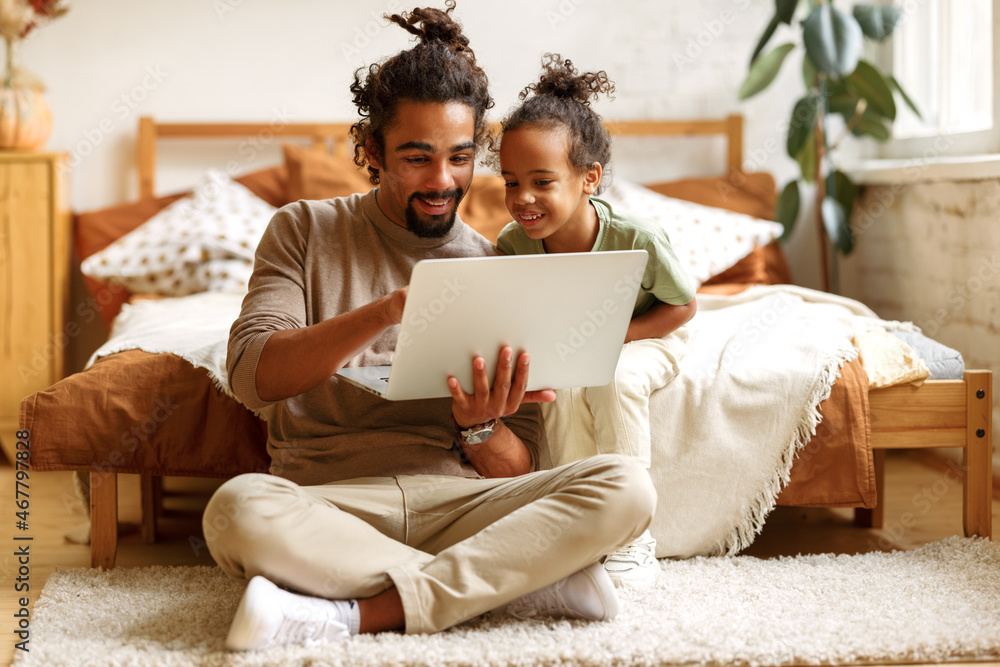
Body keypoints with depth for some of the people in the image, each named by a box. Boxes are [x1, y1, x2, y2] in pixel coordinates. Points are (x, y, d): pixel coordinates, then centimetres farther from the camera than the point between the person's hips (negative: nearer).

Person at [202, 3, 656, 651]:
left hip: (460, 502, 2)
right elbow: (254, 375, -6)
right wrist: (384, 312, -20)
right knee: (239, 508, -37)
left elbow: (519, 472, 12)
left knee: (626, 487, -24)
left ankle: (356, 614, -29)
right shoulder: (306, 231, 11)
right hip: (331, 502, -2)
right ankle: (536, 580, -26)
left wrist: (481, 428, -13)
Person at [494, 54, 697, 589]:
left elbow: (683, 306, -16)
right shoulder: (513, 244, -24)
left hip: (644, 340, -2)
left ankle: (632, 540, -21)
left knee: (614, 381, -35)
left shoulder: (636, 239, -33)